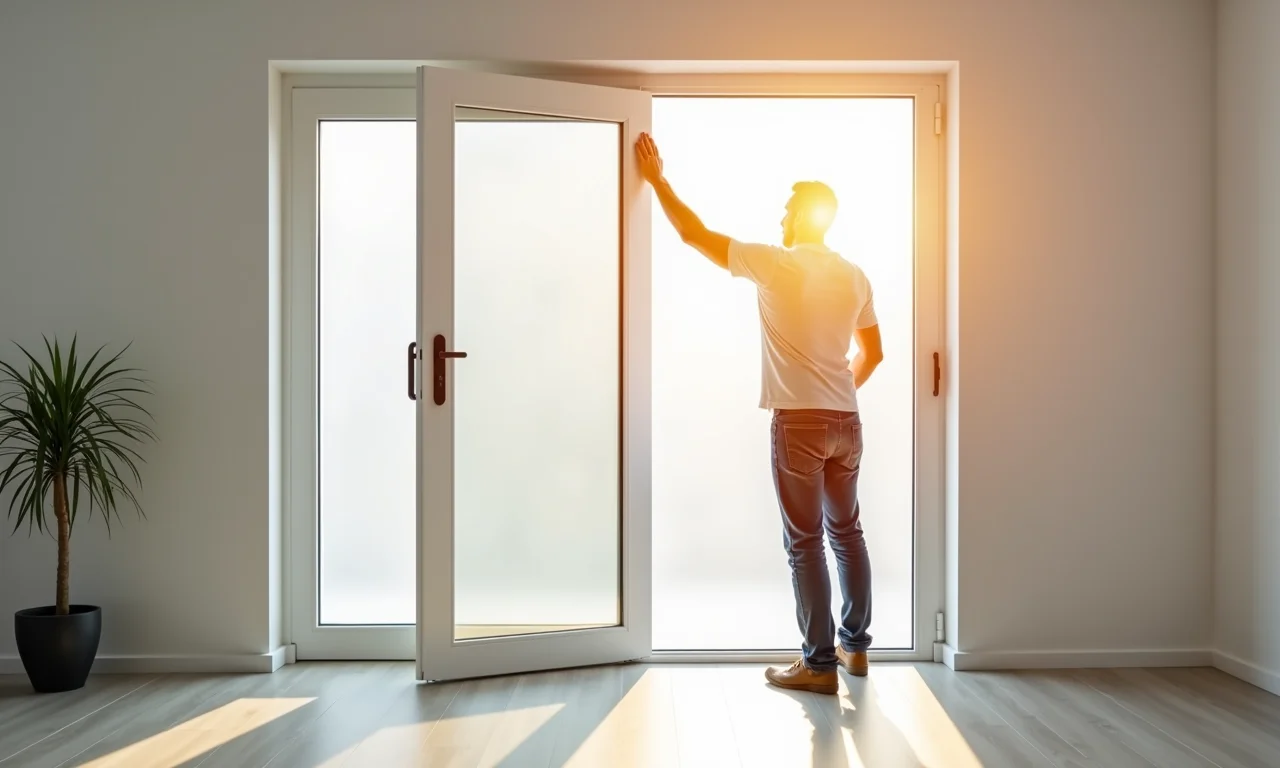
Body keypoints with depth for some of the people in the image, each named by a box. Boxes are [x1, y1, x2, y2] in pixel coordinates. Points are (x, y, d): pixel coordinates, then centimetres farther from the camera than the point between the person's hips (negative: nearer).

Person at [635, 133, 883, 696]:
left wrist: (657, 179, 9)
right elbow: (872, 354, 16)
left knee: (804, 542, -1)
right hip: (846, 421, 6)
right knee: (847, 532, 16)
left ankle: (819, 664, 3)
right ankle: (855, 646, 27)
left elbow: (694, 233, -2)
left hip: (798, 422, -6)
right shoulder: (855, 277, 10)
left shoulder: (773, 264, -8)